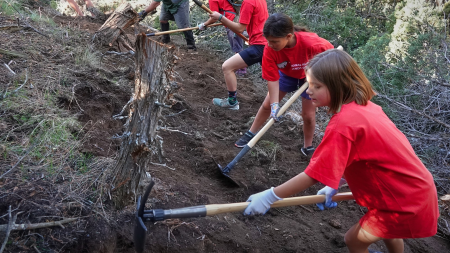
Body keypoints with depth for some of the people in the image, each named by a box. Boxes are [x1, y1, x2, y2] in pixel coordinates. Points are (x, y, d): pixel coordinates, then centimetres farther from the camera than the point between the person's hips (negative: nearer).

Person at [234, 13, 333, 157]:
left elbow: (330, 50, -18)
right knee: (267, 105, 6)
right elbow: (272, 78, -27)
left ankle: (307, 147, 24)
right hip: (286, 74, 2)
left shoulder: (311, 43, -42)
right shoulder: (270, 50, -34)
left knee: (308, 115, 1)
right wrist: (274, 104, -34)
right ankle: (251, 134, 28)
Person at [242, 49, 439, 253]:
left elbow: (315, 174, -27)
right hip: (417, 189, 9)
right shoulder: (364, 106, -1)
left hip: (407, 201, -9)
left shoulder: (342, 124, -29)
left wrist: (270, 196, -21)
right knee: (385, 227, 34)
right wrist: (335, 186, 6)